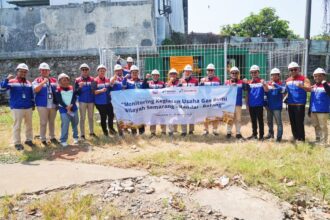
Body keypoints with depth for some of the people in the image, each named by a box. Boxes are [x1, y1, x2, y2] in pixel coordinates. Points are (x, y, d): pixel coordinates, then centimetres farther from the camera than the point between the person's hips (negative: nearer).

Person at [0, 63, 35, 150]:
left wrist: (33, 104, 16)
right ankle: (17, 143, 8)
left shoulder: (28, 83, 12)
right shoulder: (11, 81, -2)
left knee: (29, 125, 12)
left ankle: (28, 140, 26)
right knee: (17, 126, 0)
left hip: (28, 107, 5)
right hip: (17, 108, -5)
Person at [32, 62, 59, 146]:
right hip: (42, 105, -4)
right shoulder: (37, 81, -2)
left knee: (52, 122, 14)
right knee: (43, 122, 1)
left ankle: (52, 137, 26)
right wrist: (44, 82, -23)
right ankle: (43, 139, 11)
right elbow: (35, 90, -20)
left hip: (53, 105, 4)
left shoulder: (54, 80, 9)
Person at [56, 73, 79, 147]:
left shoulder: (72, 88, 9)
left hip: (73, 108, 4)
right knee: (65, 124, -11)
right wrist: (66, 107, -18)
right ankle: (63, 140, -2)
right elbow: (59, 100, -8)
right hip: (64, 109, -4)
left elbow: (74, 97, -1)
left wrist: (71, 105, -16)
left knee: (75, 123, 12)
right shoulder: (58, 90, -1)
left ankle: (75, 137, 29)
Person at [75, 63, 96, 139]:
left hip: (91, 101, 2)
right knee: (82, 118, 4)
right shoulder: (78, 80, -1)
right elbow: (76, 92, -3)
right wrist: (80, 87, -19)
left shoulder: (92, 79, 3)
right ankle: (82, 134, 10)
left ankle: (91, 132, 26)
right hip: (82, 101, -2)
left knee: (91, 117, 14)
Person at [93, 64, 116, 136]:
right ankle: (105, 130, 23)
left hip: (108, 101, 4)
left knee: (111, 114, 2)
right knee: (103, 117, 6)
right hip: (100, 102, -4)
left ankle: (111, 128, 26)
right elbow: (94, 92, -15)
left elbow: (110, 89, 16)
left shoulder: (108, 80, 8)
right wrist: (101, 90, -29)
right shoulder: (95, 81, -7)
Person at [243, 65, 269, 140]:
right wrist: (247, 104, 11)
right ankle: (254, 134, 26)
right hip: (251, 105, 4)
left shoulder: (261, 81, -3)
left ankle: (261, 135, 9)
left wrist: (263, 83, -34)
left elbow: (266, 90, -18)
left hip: (259, 104, -4)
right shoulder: (248, 83, 7)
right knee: (253, 120, 14)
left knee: (260, 120, 2)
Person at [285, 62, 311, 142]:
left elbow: (309, 89, -20)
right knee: (292, 122, 12)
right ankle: (295, 138, 24)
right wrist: (285, 98, 12)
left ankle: (301, 139, 4)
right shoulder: (288, 80, 12)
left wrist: (301, 86, -38)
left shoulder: (304, 79, -5)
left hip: (300, 104, -6)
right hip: (290, 104, 6)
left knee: (299, 122, -6)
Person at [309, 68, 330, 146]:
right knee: (316, 126, 16)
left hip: (323, 111, -7)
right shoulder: (313, 87, 12)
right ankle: (318, 140, 29)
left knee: (323, 126, 0)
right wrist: (309, 110, 18)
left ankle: (323, 142, 7)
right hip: (313, 111, 7)